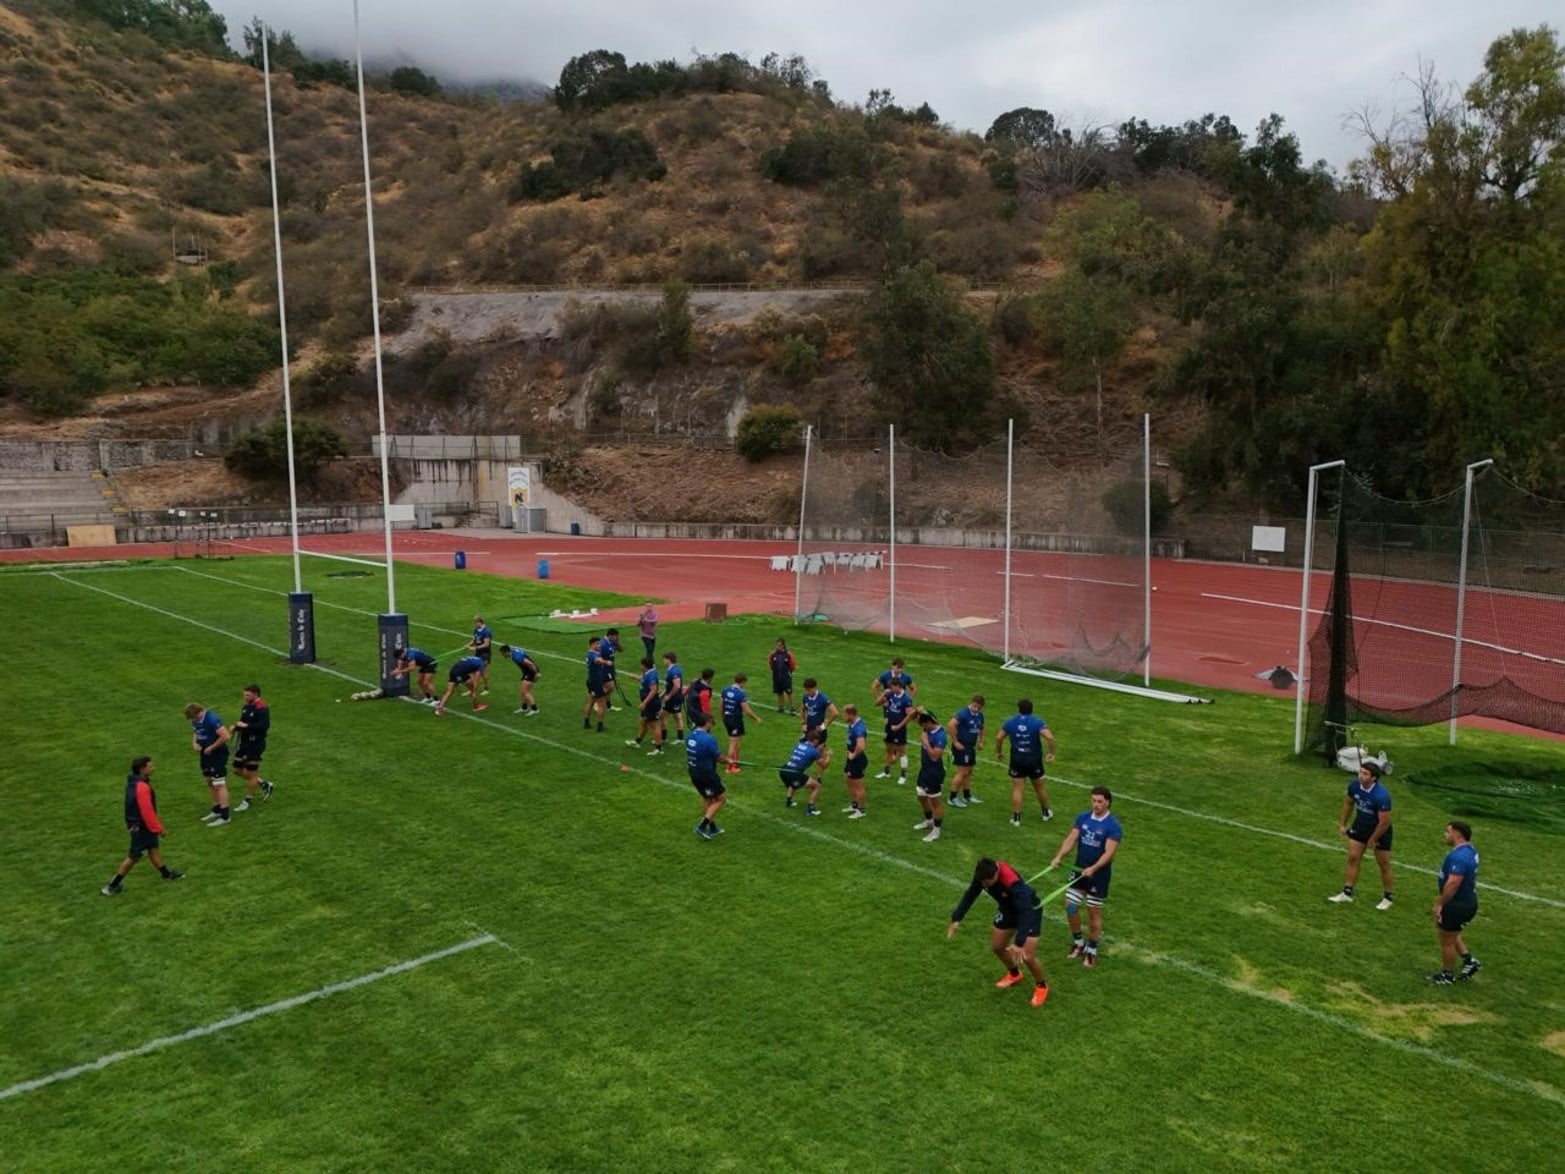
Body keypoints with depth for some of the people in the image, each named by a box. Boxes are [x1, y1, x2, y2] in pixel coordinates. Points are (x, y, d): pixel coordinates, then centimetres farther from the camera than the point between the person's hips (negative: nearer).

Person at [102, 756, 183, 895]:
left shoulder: (134, 782, 1)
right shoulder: (142, 788, -30)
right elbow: (147, 812, -27)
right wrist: (158, 828, -16)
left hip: (138, 824, 10)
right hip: (141, 827, -10)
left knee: (153, 848, 22)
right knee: (133, 856, 2)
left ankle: (166, 873, 38)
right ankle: (111, 886, 11)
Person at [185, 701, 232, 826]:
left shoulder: (212, 719, -25)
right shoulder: (195, 720, 2)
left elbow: (226, 736, -28)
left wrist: (211, 748, -20)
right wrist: (194, 743, 0)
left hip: (217, 754, -9)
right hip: (205, 754, 9)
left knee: (219, 785, -5)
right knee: (209, 783, 17)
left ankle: (224, 816, 0)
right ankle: (216, 810, 31)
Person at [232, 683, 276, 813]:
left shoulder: (262, 709, -18)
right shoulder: (246, 707, 8)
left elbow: (265, 725, -30)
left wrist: (246, 726, -29)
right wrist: (236, 726, -2)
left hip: (255, 745, -9)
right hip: (244, 743, 9)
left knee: (250, 773, -1)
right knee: (237, 770, 14)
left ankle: (247, 801, 16)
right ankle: (264, 784, 29)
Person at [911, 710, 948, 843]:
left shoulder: (940, 735, -27)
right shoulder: (928, 730, -2)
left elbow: (934, 756, -31)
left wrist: (925, 741, -28)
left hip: (935, 773, -9)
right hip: (924, 769, 9)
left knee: (935, 801, 4)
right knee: (921, 797, 22)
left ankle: (936, 830, 18)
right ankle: (928, 821, 44)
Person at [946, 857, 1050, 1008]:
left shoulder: (1012, 882, -43)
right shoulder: (982, 875, -23)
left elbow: (1025, 912, -42)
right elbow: (971, 894, -6)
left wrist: (1019, 942, -46)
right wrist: (956, 918, -8)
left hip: (1030, 910, -6)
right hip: (1008, 908, 7)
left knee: (1027, 957, -12)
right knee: (996, 946, 13)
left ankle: (1041, 986, 17)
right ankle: (1014, 974, 42)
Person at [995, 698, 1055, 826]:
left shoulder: (1010, 721, -3)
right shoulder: (1037, 722, -10)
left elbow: (999, 738, -2)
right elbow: (1049, 737, -22)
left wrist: (998, 752, 12)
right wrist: (1051, 752, -9)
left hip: (1017, 759, 0)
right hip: (1034, 759, 0)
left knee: (1016, 788, 5)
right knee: (1040, 786, 18)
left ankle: (1016, 818, 3)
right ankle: (1046, 813, 35)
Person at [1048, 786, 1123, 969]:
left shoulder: (1112, 826, -16)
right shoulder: (1082, 818, -1)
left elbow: (1109, 852, -22)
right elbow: (1071, 839, -6)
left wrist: (1093, 868, -35)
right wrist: (1059, 857, -21)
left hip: (1099, 874, -4)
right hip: (1079, 870, 4)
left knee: (1094, 912, 5)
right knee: (1070, 906, 6)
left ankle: (1092, 950, 22)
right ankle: (1078, 942, 28)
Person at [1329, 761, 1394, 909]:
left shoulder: (1381, 795, -34)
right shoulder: (1354, 785, -16)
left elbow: (1384, 822, -26)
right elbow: (1348, 803, 5)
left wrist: (1372, 840, -14)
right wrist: (1342, 824, 7)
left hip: (1380, 831, -5)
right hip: (1360, 826, 5)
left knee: (1384, 865, 10)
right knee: (1352, 858, 5)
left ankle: (1387, 898, 28)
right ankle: (1347, 894, 14)